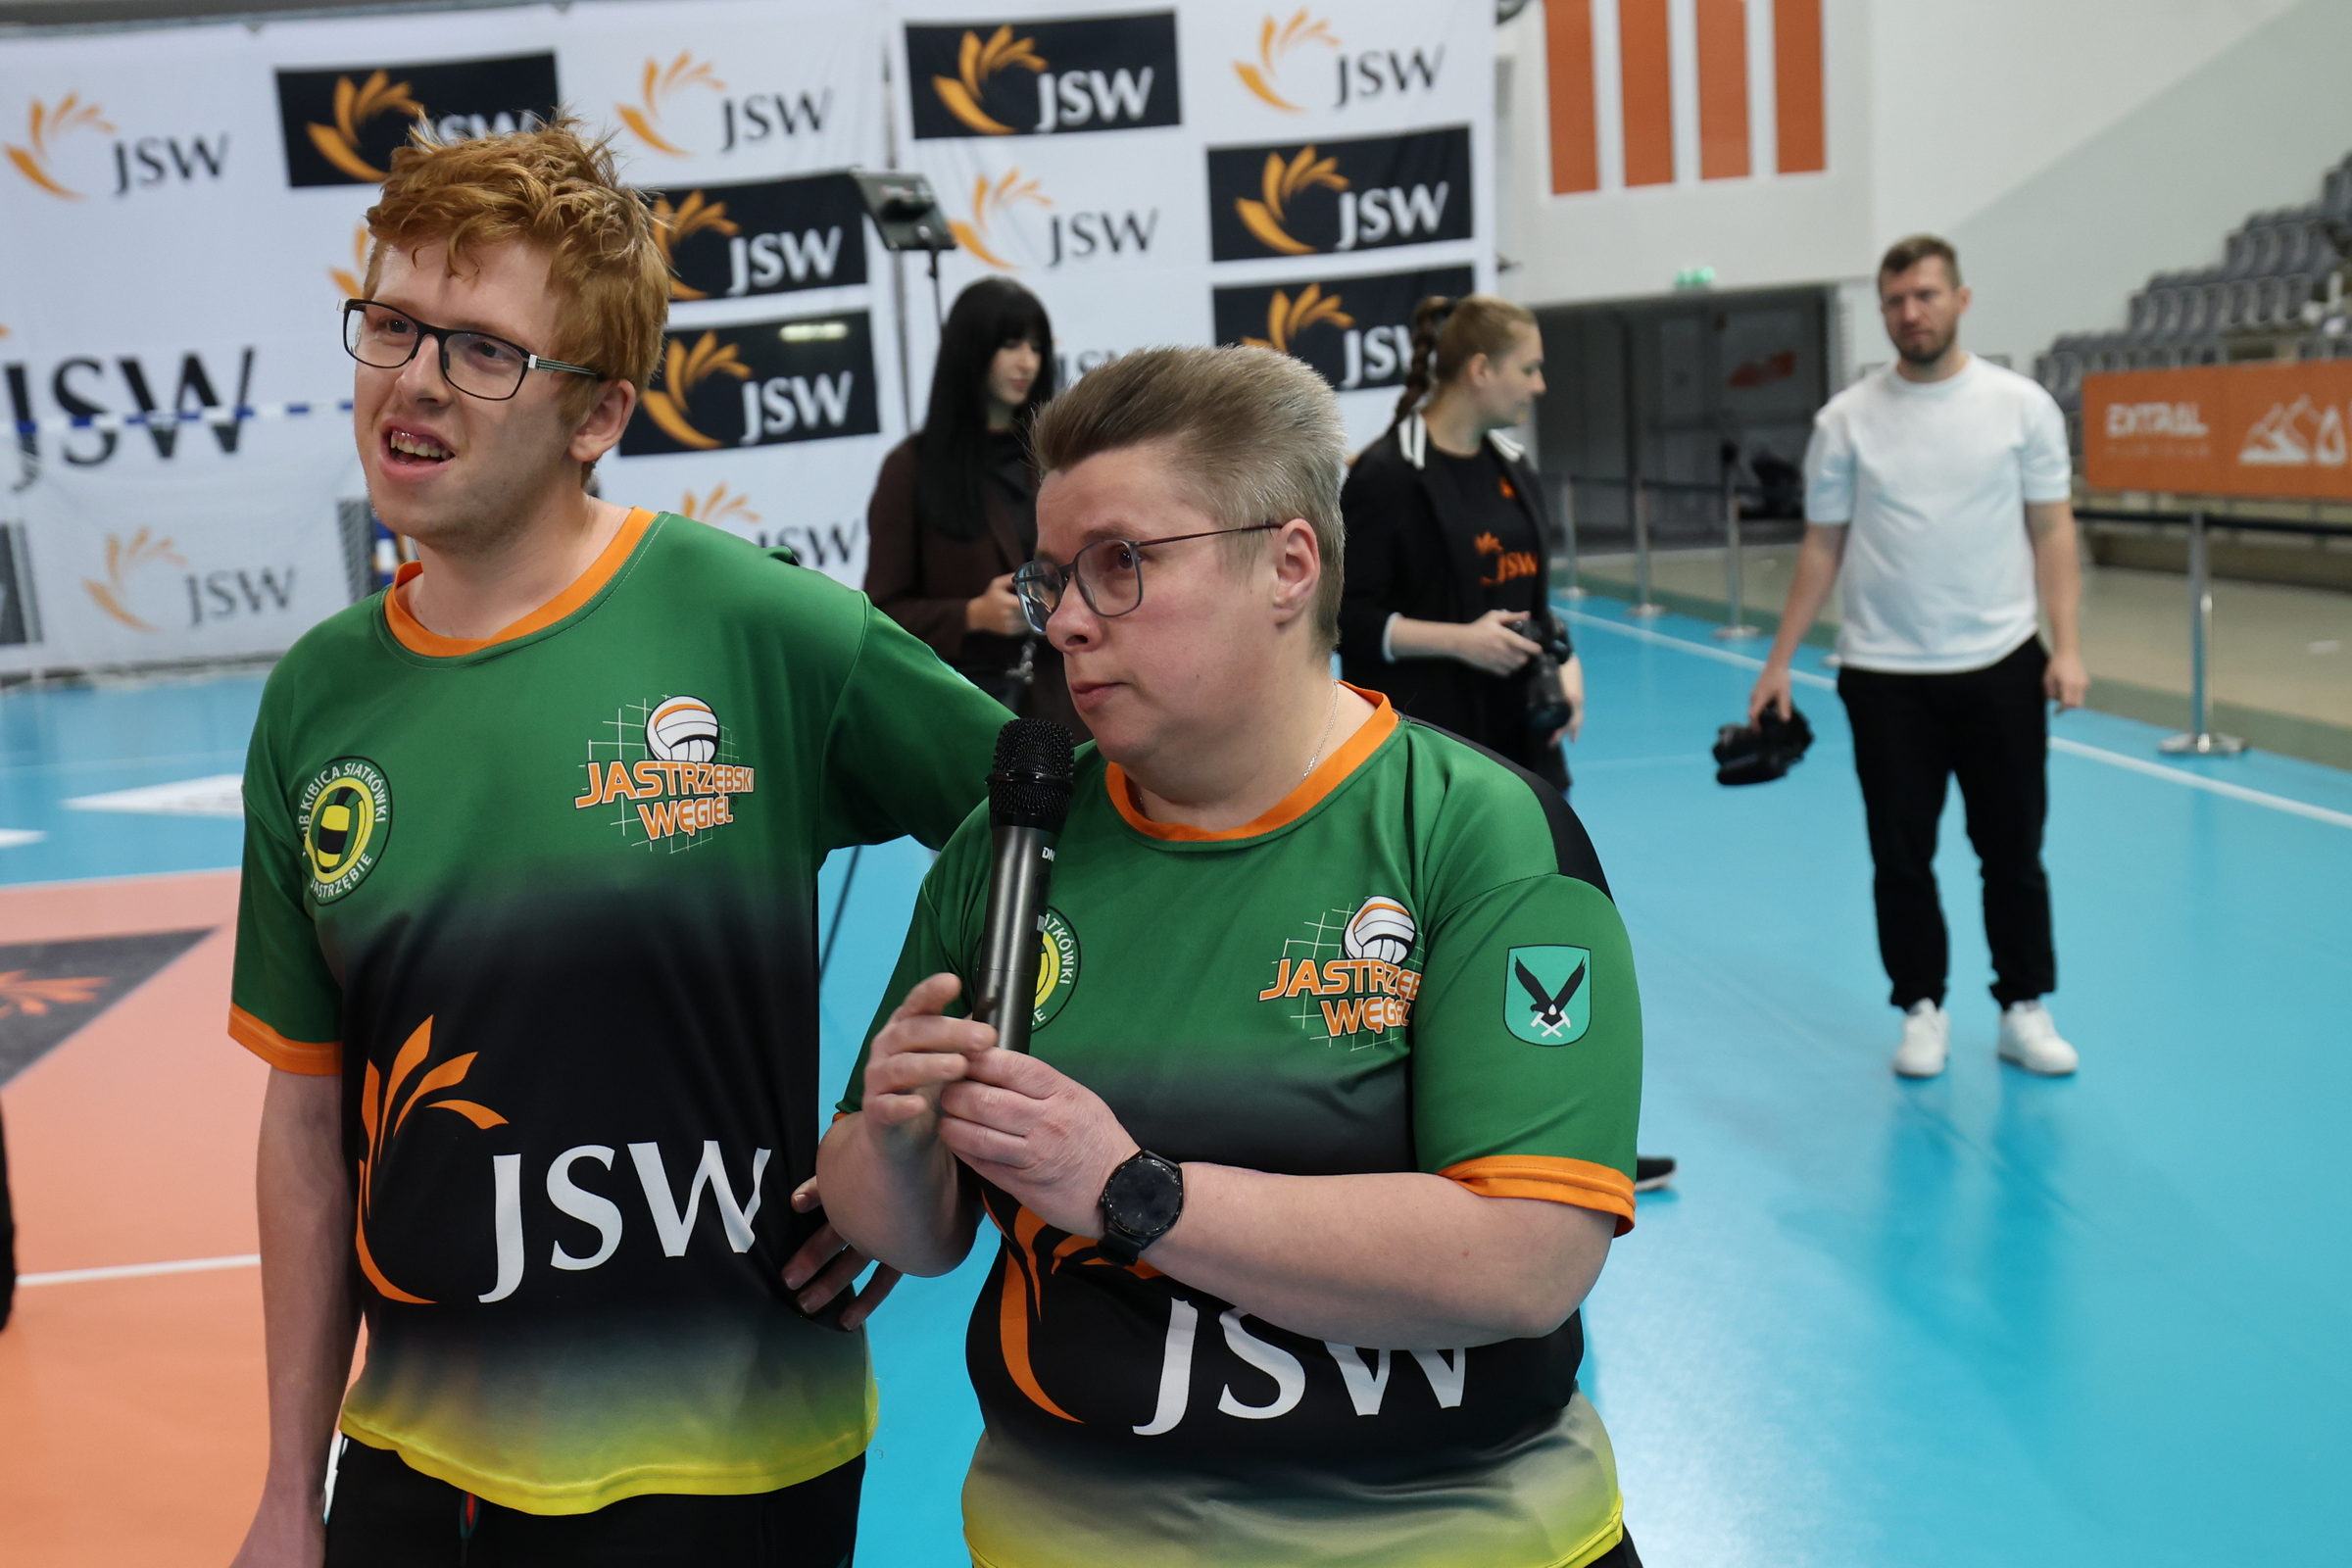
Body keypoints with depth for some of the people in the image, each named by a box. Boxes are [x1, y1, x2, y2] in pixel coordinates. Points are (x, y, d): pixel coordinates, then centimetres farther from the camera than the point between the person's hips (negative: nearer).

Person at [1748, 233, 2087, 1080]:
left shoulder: (2021, 405, 0)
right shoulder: (1847, 418, 1)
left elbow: (2052, 532, 1)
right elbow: (1822, 546, 5)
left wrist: (2067, 646, -9)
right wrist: (1779, 661, 2)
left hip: (2000, 666, 0)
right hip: (1884, 674, 0)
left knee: (2013, 850, 7)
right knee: (1901, 857, 6)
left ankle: (2024, 1010, 22)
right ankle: (1923, 1011, 21)